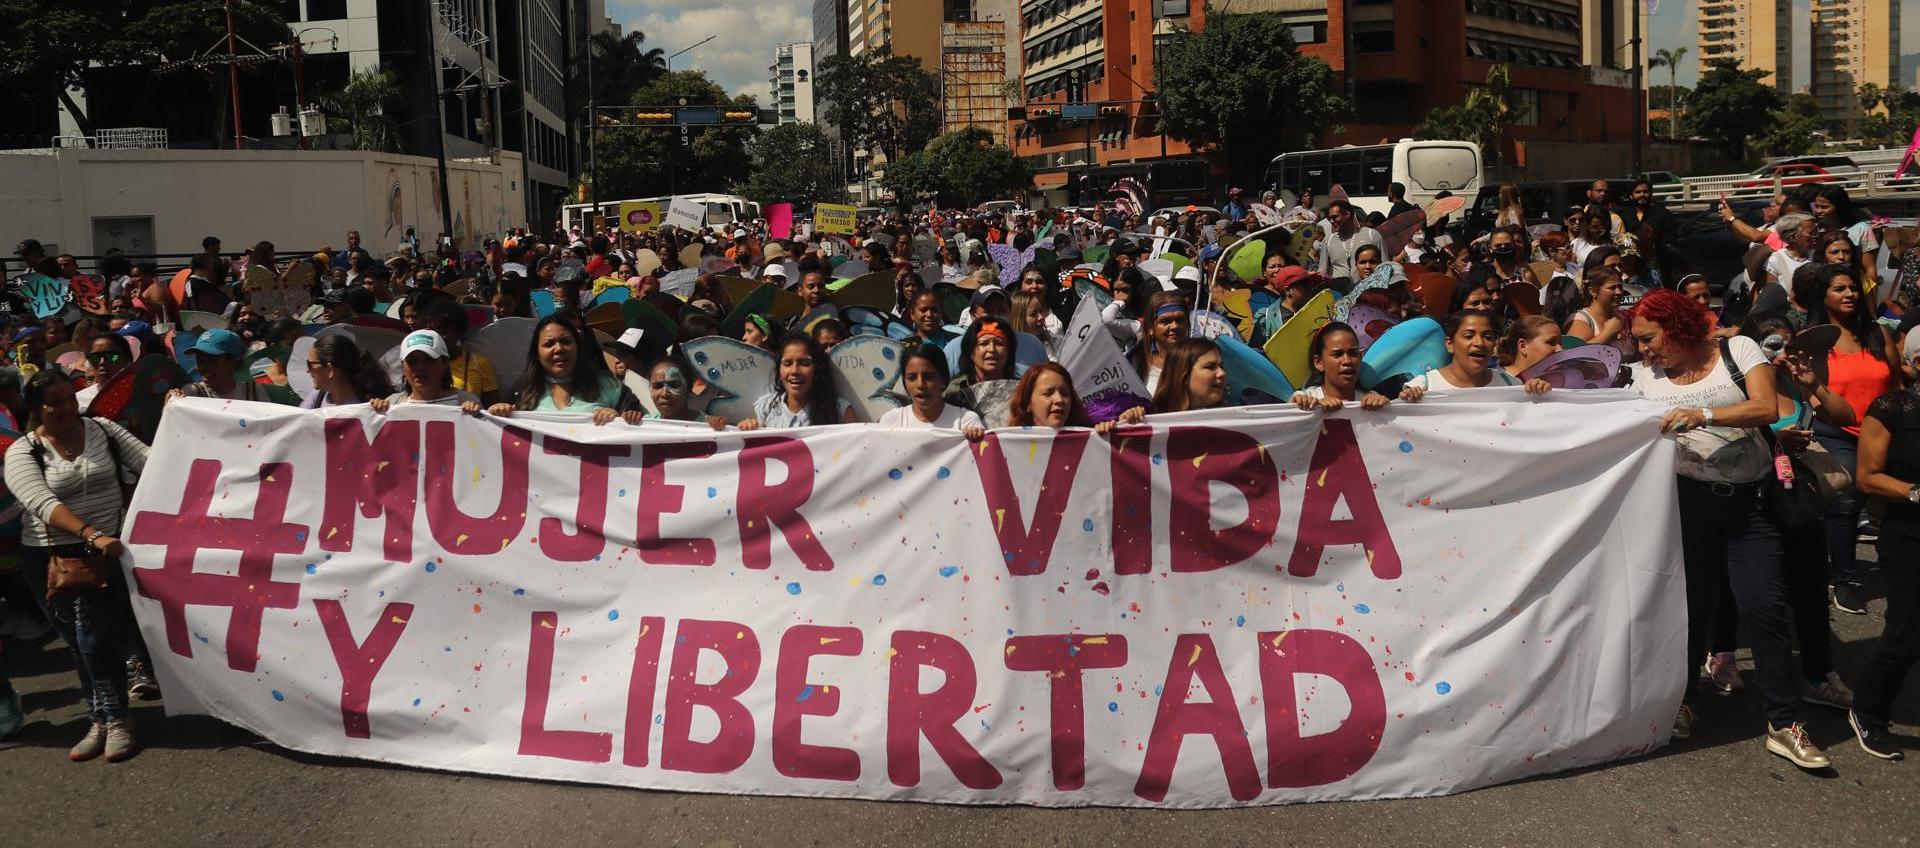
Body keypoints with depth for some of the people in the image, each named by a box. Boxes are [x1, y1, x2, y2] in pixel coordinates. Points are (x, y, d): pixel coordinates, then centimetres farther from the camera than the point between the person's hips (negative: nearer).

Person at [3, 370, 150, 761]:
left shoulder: (103, 430, 3)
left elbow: (150, 463, -4)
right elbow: (44, 504, -20)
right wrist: (91, 534, -34)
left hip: (110, 550, -1)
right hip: (52, 559, 1)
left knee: (96, 637, -11)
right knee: (82, 642, 7)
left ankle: (111, 720, 2)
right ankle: (105, 719, 18)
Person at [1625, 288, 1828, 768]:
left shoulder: (1738, 350, -1)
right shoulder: (1646, 376, 7)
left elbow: (1768, 408, -14)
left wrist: (1705, 414, -27)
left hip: (1751, 500, -2)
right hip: (1691, 499, 2)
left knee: (1765, 607, -6)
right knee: (1691, 602, 9)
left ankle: (1784, 724, 2)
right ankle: (1682, 700, 27)